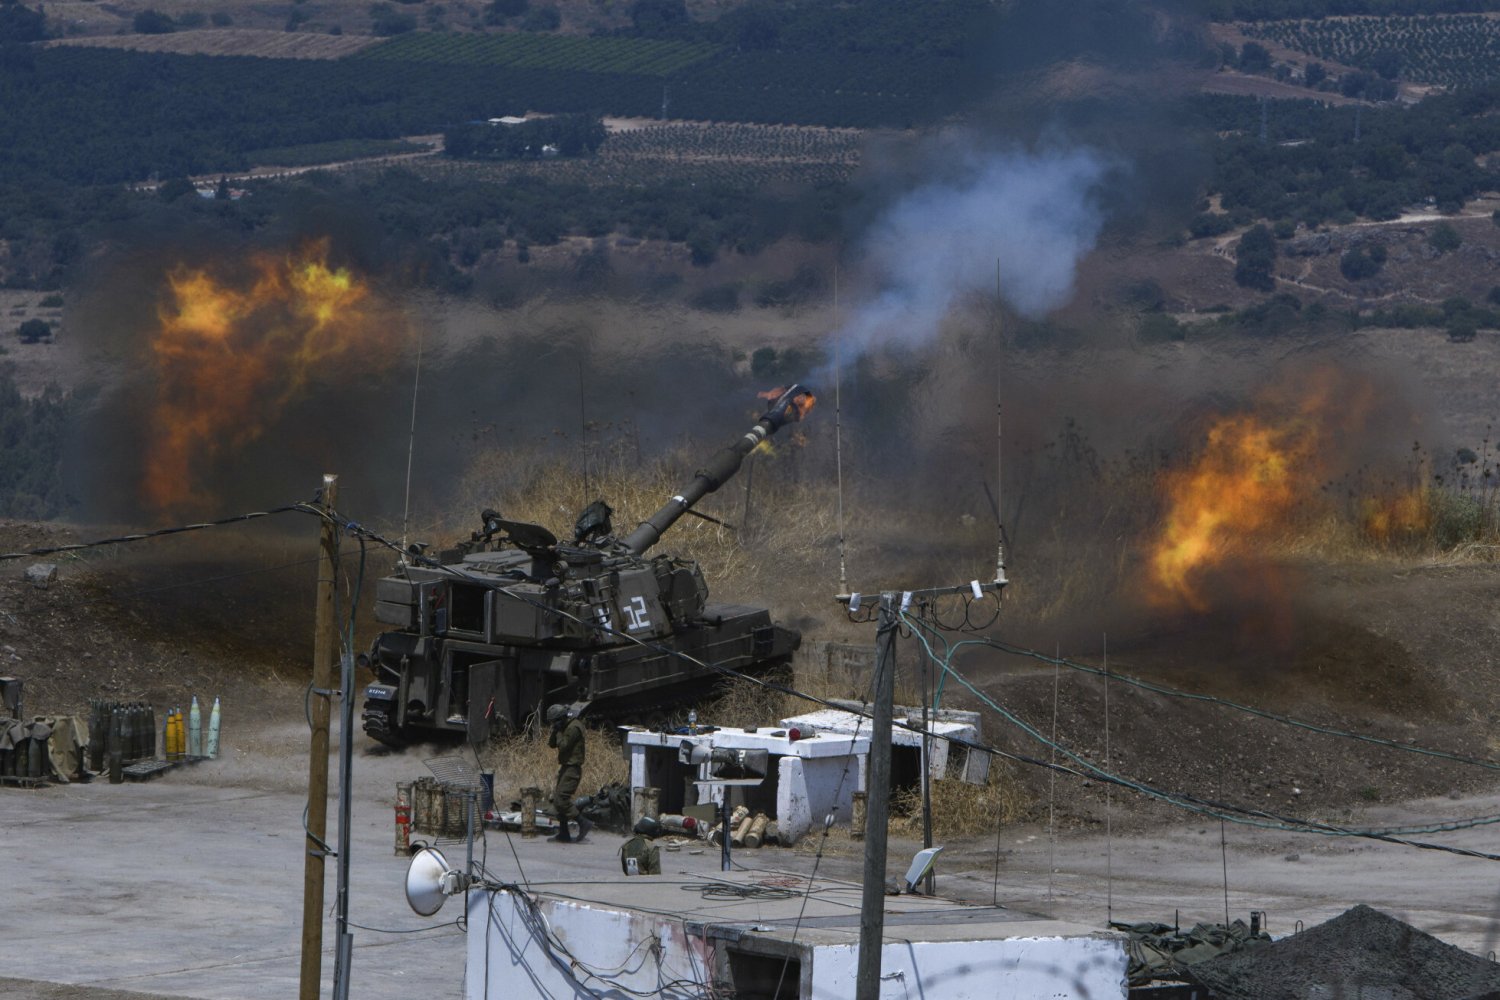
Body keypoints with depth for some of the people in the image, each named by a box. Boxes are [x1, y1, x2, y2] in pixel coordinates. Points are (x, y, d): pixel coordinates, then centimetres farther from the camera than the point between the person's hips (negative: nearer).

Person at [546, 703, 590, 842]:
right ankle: (563, 833, 14)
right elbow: (551, 743, 13)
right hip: (565, 767, 10)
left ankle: (583, 823, -12)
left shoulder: (573, 728, -16)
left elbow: (563, 746, -22)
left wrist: (559, 733, -11)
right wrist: (555, 731, -2)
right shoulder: (565, 727, 14)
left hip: (572, 768, -10)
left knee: (561, 799, -16)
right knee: (558, 800, 10)